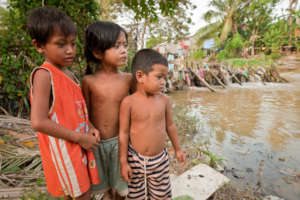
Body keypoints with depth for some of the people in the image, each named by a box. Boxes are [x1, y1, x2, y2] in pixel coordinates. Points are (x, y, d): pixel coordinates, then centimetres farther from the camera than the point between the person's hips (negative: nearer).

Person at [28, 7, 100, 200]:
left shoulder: (70, 75, 7)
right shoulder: (43, 75, -16)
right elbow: (39, 122, -23)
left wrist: (89, 128, -3)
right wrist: (80, 137, -19)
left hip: (80, 147, 7)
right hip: (63, 151, -7)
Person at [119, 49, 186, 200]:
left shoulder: (164, 100, -8)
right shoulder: (129, 102, -18)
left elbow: (170, 126, 4)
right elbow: (123, 133, -11)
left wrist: (177, 149, 14)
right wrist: (123, 162, -6)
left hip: (160, 159, 3)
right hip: (136, 159, -2)